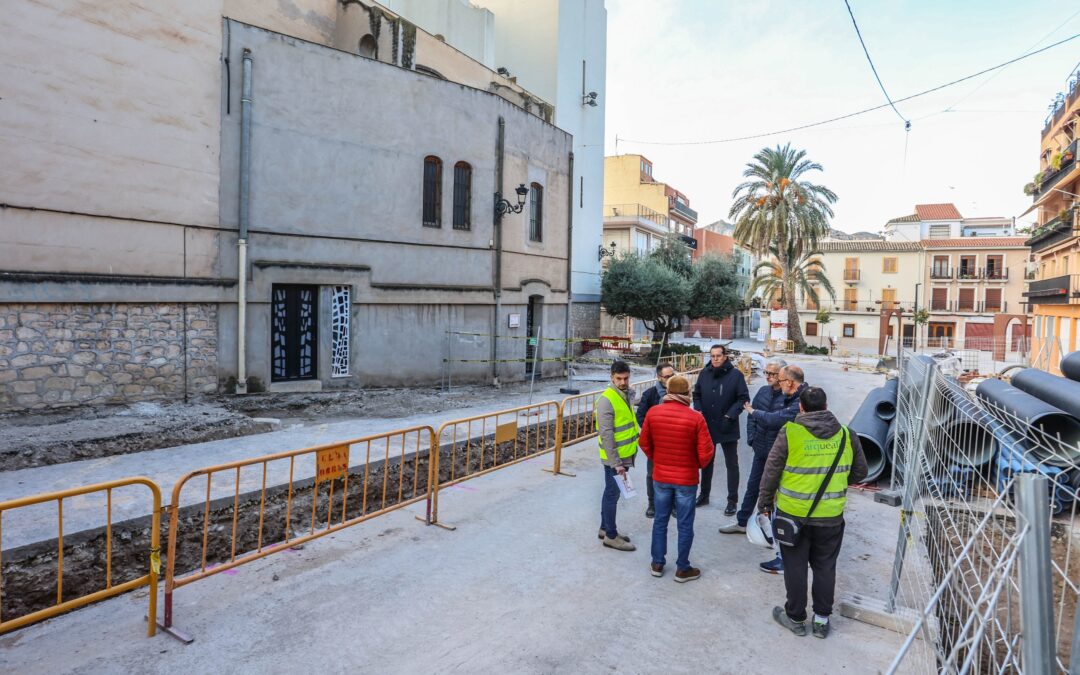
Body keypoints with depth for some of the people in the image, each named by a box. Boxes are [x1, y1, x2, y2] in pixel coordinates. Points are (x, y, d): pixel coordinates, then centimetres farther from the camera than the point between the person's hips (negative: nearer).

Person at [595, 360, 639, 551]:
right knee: (612, 494, 3)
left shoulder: (627, 394, 6)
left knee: (611, 492, 19)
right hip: (614, 457, -9)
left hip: (625, 455, 9)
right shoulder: (607, 400, -21)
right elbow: (606, 434, -23)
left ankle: (605, 528, 32)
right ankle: (611, 536, 14)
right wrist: (615, 462, -23)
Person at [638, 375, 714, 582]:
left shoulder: (652, 413, -9)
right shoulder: (696, 418, -18)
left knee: (660, 520, 17)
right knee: (685, 525, 11)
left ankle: (657, 564, 27)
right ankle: (682, 569, 22)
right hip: (686, 479, -3)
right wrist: (699, 465, 7)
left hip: (660, 477, 3)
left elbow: (644, 443, 2)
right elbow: (706, 452, -14)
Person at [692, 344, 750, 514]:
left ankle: (732, 501, 16)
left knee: (731, 464, 6)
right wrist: (699, 412, -4)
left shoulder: (735, 375, -11)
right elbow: (696, 394, 10)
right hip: (706, 426, 4)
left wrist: (730, 416, -17)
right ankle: (704, 494, 33)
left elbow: (743, 398, -10)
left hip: (727, 428, -4)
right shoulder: (704, 373, 0)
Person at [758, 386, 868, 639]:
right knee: (825, 567, 17)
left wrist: (765, 503, 4)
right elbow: (860, 472, 9)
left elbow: (771, 472, -8)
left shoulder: (790, 433, -14)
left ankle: (795, 618, 23)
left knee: (795, 566, 11)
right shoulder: (846, 435, -4)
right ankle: (822, 619, 27)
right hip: (831, 516, 3)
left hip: (793, 514, -2)